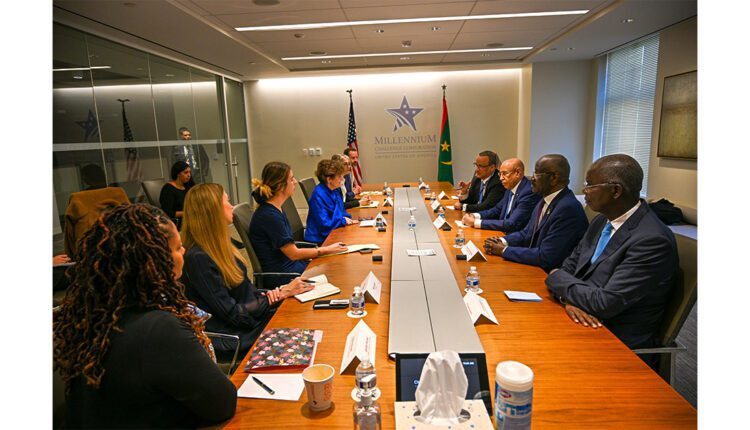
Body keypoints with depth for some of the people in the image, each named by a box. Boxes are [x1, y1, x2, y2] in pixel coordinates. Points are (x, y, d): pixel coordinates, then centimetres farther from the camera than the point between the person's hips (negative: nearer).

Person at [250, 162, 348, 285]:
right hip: (279, 276, -9)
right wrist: (327, 250, -8)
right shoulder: (269, 216, -22)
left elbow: (289, 249, 9)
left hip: (288, 265, 9)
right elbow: (293, 254, -17)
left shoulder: (275, 210, 7)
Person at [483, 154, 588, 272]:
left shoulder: (568, 209, -23)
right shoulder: (545, 200, 6)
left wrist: (504, 250, -16)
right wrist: (503, 241, -3)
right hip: (534, 268, 8)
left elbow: (545, 257, -24)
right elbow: (527, 233, 15)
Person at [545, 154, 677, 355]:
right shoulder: (602, 221, 5)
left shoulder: (653, 240, -22)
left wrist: (557, 277, -10)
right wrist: (569, 299, -14)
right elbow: (570, 265, 7)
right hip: (584, 325, 7)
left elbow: (605, 303, -25)